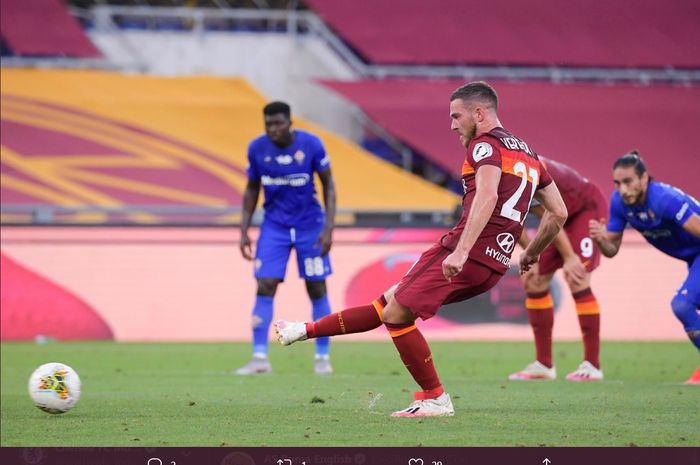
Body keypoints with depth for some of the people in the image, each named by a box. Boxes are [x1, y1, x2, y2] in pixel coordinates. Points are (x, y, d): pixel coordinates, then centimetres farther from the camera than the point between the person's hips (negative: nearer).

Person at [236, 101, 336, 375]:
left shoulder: (311, 145, -13)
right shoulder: (257, 149, -7)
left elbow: (328, 185, -4)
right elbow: (252, 190, 7)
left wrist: (328, 228, -11)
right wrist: (244, 231, 2)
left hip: (309, 224, -1)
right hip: (274, 226, 1)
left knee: (317, 289, 2)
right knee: (265, 288, -10)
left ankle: (322, 357, 13)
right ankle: (260, 358, -7)